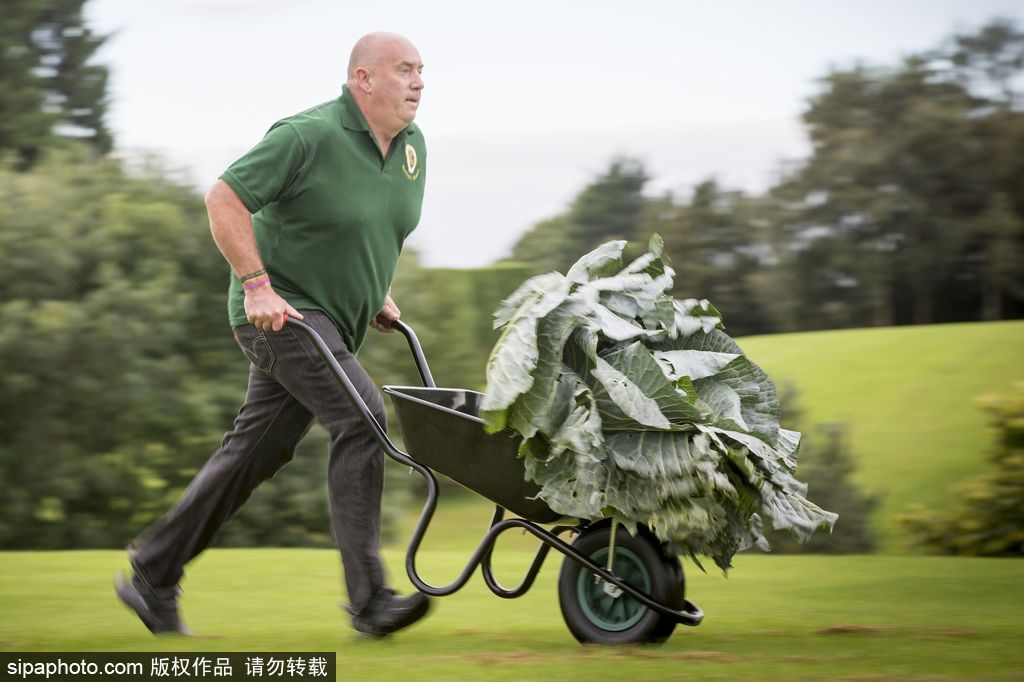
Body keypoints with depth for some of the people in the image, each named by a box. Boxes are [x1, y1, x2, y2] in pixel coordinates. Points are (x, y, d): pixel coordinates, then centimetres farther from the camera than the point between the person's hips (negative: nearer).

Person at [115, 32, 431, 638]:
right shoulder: (309, 136, -18)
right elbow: (224, 200, -17)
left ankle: (154, 576, 21)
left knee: (258, 451, 10)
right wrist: (257, 284, -23)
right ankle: (369, 599, -22)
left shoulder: (411, 146, 7)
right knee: (362, 416, -22)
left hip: (335, 322, 9)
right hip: (283, 311, -8)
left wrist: (377, 292, 16)